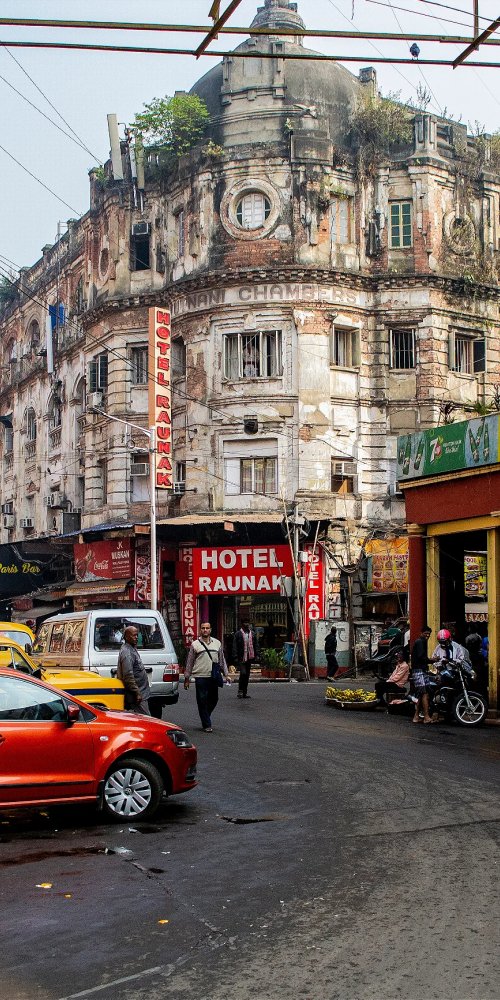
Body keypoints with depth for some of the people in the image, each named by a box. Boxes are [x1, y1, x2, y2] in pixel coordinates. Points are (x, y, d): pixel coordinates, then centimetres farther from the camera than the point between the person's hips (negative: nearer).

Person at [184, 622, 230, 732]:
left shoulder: (217, 643, 12)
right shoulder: (195, 644, 3)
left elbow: (222, 660, 17)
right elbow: (189, 662, 5)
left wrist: (226, 674, 12)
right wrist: (187, 678, 3)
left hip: (214, 677, 3)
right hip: (200, 677, -3)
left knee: (214, 699, 8)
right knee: (202, 701, -2)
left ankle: (206, 716, 32)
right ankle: (207, 725, 5)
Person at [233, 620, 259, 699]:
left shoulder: (252, 633, 11)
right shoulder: (238, 634, -2)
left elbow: (256, 645, 16)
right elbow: (235, 646, -4)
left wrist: (256, 654, 6)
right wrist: (236, 657, -10)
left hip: (250, 657, 5)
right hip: (241, 657, -5)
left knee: (247, 675, 8)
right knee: (243, 673, -15)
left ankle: (245, 692, 14)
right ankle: (240, 690, -2)